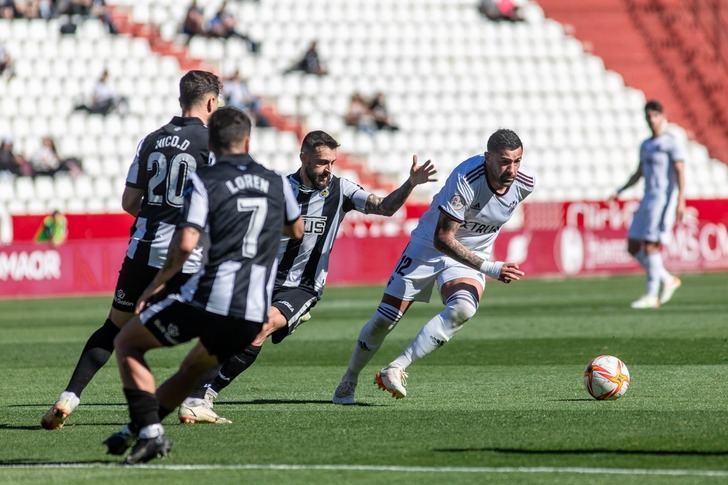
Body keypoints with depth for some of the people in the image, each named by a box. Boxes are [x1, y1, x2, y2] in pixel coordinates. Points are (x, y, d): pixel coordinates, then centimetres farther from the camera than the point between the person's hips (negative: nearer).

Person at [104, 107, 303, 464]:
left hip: (208, 299, -5)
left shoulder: (202, 181, -3)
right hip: (253, 314, 5)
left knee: (127, 343, 13)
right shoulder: (276, 182, 11)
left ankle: (149, 431, -2)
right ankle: (136, 432, 31)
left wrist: (157, 283, 0)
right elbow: (296, 231, 31)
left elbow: (185, 245, -15)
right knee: (194, 367, 30)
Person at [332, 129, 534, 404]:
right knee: (384, 319, 0)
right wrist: (490, 268, -36)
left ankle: (397, 369, -26)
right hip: (429, 247, -3)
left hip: (471, 257, 3)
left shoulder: (524, 185, -15)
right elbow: (442, 239, -31)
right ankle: (349, 380, 25)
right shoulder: (466, 179, -33)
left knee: (463, 309, -29)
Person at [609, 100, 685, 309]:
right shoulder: (646, 145, 18)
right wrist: (619, 191, 16)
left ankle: (651, 295, -9)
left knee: (650, 245, -14)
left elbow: (680, 172, -12)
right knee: (633, 247, 4)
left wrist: (680, 200, -20)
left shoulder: (672, 142, -5)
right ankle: (667, 280, 15)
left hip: (664, 198, -8)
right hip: (648, 199, 8)